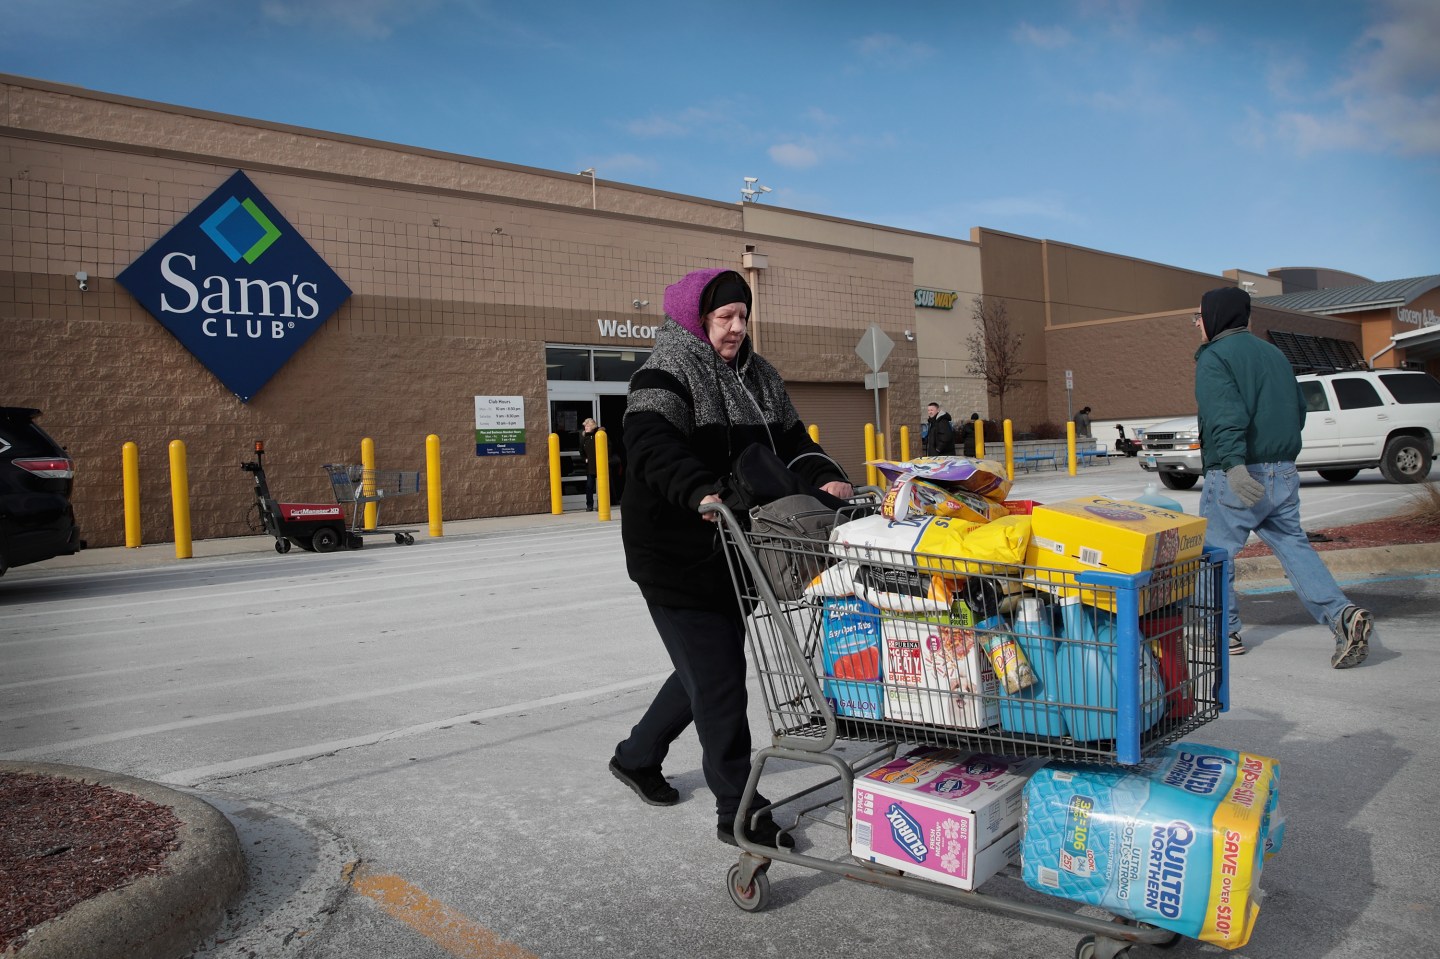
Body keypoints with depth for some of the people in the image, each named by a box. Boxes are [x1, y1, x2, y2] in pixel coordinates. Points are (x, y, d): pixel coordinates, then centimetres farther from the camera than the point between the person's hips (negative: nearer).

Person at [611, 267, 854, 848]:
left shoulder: (758, 378, 13)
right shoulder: (666, 376, -12)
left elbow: (791, 441, 14)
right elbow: (651, 444, -28)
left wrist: (824, 477, -7)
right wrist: (701, 492, -45)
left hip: (730, 552, 8)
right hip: (674, 554, -8)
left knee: (709, 668, 20)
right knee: (718, 679, -5)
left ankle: (637, 756, 41)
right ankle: (737, 813, 8)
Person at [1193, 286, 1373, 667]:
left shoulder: (1213, 357, -9)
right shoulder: (1274, 353, 17)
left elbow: (1224, 414, -24)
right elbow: (1299, 410, 21)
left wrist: (1234, 464, -35)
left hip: (1237, 478, -7)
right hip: (1284, 474, 8)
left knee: (1215, 551, 6)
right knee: (1293, 546, 11)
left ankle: (1224, 633, 14)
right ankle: (1343, 614, -6)